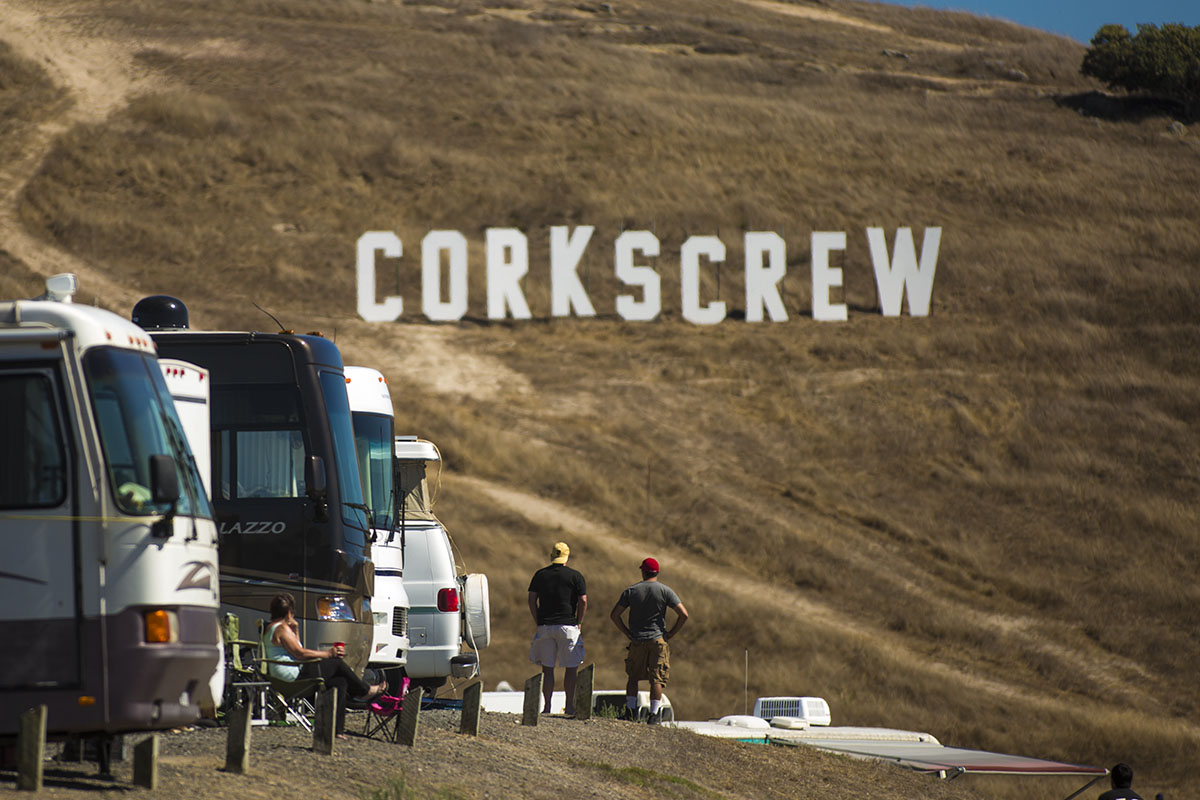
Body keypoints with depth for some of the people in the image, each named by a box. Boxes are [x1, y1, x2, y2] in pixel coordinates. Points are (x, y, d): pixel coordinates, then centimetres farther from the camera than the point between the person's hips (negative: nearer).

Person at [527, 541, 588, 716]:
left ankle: (547, 706, 3)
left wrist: (538, 622, 8)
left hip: (544, 626, 2)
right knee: (571, 668, 5)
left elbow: (532, 600, 3)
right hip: (568, 626, -2)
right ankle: (570, 706, 2)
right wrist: (578, 623, 4)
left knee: (547, 669, 6)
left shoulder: (540, 575, 7)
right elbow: (583, 601, -7)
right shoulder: (575, 576, -1)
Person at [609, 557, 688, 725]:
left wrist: (628, 633, 6)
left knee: (633, 677, 14)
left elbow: (615, 615, 2)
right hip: (658, 640, -1)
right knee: (656, 679, -1)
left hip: (637, 641, 1)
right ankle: (654, 713, -6)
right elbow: (683, 614, -8)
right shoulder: (665, 591, -2)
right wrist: (670, 634, 0)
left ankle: (630, 709, 8)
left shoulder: (631, 591, 4)